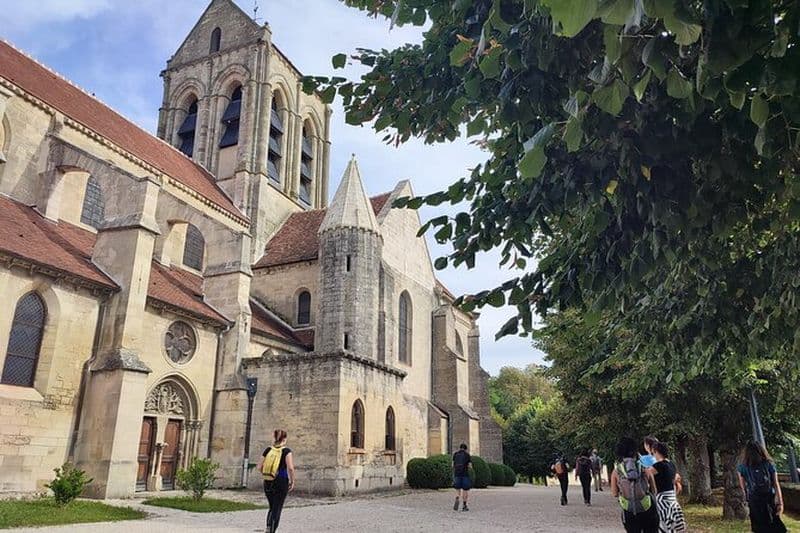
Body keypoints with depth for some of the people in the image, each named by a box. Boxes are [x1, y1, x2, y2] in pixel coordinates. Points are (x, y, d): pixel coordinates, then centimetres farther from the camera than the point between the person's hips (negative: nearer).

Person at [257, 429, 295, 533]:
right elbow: (290, 468, -19)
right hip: (281, 482, -4)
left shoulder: (268, 450, 4)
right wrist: (292, 481, -5)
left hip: (267, 483, 4)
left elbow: (259, 467, 5)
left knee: (272, 508, 21)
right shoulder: (286, 451, -8)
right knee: (277, 509, 6)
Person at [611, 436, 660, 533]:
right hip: (647, 511, 0)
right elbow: (654, 490, 2)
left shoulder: (616, 471, -5)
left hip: (629, 513, 0)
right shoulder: (645, 468, -4)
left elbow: (614, 494, -1)